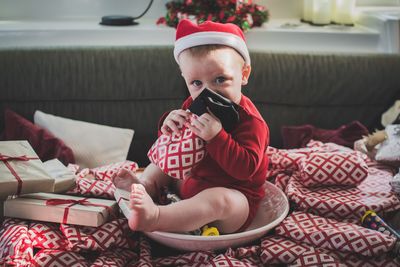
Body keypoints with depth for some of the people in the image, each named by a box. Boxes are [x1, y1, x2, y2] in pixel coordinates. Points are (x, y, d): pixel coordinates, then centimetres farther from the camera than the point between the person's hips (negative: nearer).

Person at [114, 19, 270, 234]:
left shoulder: (249, 119, -20)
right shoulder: (193, 106, 1)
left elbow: (246, 168, -32)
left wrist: (216, 136, -42)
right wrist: (168, 127, -15)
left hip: (233, 198, -8)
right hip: (192, 183, 8)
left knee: (219, 200, -40)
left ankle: (154, 217, -52)